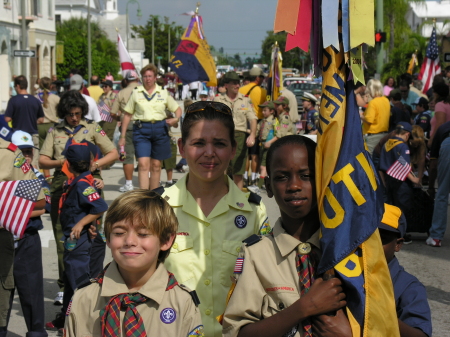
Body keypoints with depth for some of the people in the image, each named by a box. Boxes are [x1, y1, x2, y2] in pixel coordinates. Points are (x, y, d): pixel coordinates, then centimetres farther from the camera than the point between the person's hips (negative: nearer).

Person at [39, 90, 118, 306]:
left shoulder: (92, 128, 9)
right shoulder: (55, 131, 14)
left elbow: (114, 154, 7)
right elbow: (42, 160, 9)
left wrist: (96, 164, -11)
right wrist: (60, 163, -11)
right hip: (62, 188, 2)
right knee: (63, 239, 3)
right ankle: (64, 288, 11)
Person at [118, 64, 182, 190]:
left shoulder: (163, 93, 9)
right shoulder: (136, 92, 6)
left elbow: (178, 109, 15)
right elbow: (127, 115, 8)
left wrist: (176, 119, -8)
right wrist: (123, 136, 5)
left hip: (160, 129, 2)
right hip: (141, 129, -2)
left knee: (156, 165, 8)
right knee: (143, 164, -14)